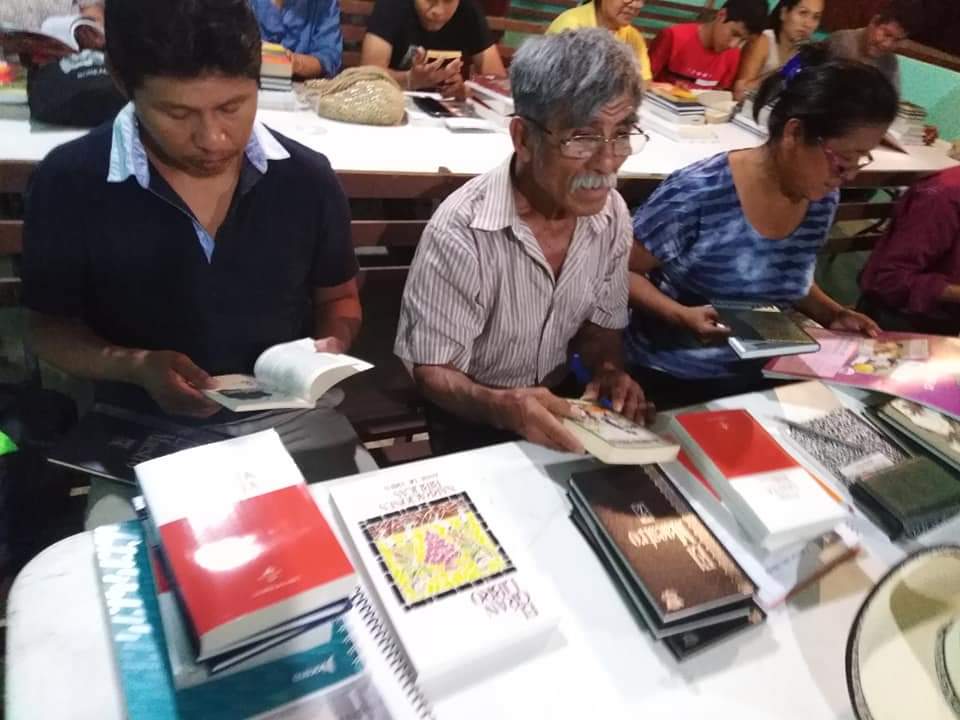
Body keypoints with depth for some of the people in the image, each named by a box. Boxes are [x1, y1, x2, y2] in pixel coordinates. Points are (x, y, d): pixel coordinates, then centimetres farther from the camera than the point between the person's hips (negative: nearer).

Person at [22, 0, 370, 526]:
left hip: (290, 416, 2)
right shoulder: (69, 183, -11)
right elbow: (50, 327, 1)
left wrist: (332, 346, -12)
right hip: (144, 432, -1)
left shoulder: (307, 178, -6)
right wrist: (135, 366, -19)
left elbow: (338, 297, 10)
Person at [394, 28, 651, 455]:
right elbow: (432, 371, -18)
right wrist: (503, 405, -36)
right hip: (472, 420, -4)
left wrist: (609, 371, -15)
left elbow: (600, 323, 6)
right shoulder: (462, 233, -27)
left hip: (557, 404, 5)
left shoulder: (612, 214, -8)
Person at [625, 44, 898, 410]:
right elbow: (620, 271, -12)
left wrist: (833, 314, 0)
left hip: (758, 378, 5)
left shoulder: (823, 201, -1)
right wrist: (681, 315, -26)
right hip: (670, 381, -5)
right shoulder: (697, 194, -21)